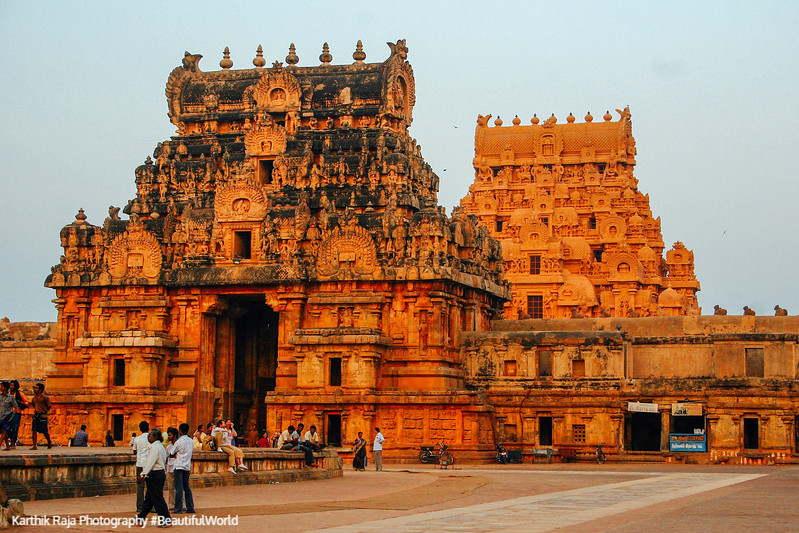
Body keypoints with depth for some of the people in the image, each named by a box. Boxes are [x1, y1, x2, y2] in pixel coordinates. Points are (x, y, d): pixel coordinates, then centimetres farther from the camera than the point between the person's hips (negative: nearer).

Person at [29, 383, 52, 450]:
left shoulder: (45, 397, -5)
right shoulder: (34, 398, 14)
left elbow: (49, 406, 1)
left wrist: (43, 412, 4)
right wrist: (35, 409, 15)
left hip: (42, 416, -5)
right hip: (35, 416, 5)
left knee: (45, 431, 1)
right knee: (34, 431, -5)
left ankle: (49, 443, 24)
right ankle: (34, 446, -6)